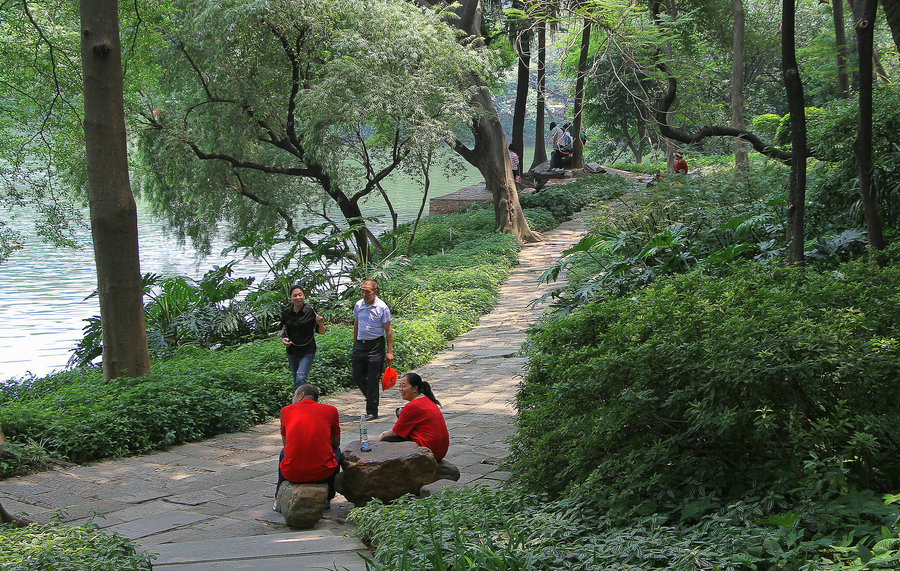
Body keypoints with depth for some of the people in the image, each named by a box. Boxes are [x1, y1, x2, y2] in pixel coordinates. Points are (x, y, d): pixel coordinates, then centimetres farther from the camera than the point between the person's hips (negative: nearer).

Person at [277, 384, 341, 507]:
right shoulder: (331, 410, 5)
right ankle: (327, 498, 38)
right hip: (322, 474, -1)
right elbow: (336, 443, 18)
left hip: (292, 474, 1)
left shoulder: (286, 410, 7)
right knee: (336, 450, 33)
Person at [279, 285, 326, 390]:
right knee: (295, 380, 13)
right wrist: (283, 338, -5)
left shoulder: (311, 311, -10)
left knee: (300, 379, -17)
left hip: (307, 351, -4)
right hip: (291, 351, 5)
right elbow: (282, 329, 16)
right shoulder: (286, 312, 1)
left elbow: (321, 332, -4)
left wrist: (320, 324, -25)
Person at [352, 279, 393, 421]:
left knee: (373, 379, -2)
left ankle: (372, 412, 5)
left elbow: (388, 331, -7)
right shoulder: (358, 305, 6)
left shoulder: (382, 307, -9)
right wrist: (355, 344, 19)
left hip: (376, 346, -5)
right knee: (357, 377, 6)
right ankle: (371, 397, 30)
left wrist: (389, 352, -10)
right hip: (360, 344, 5)